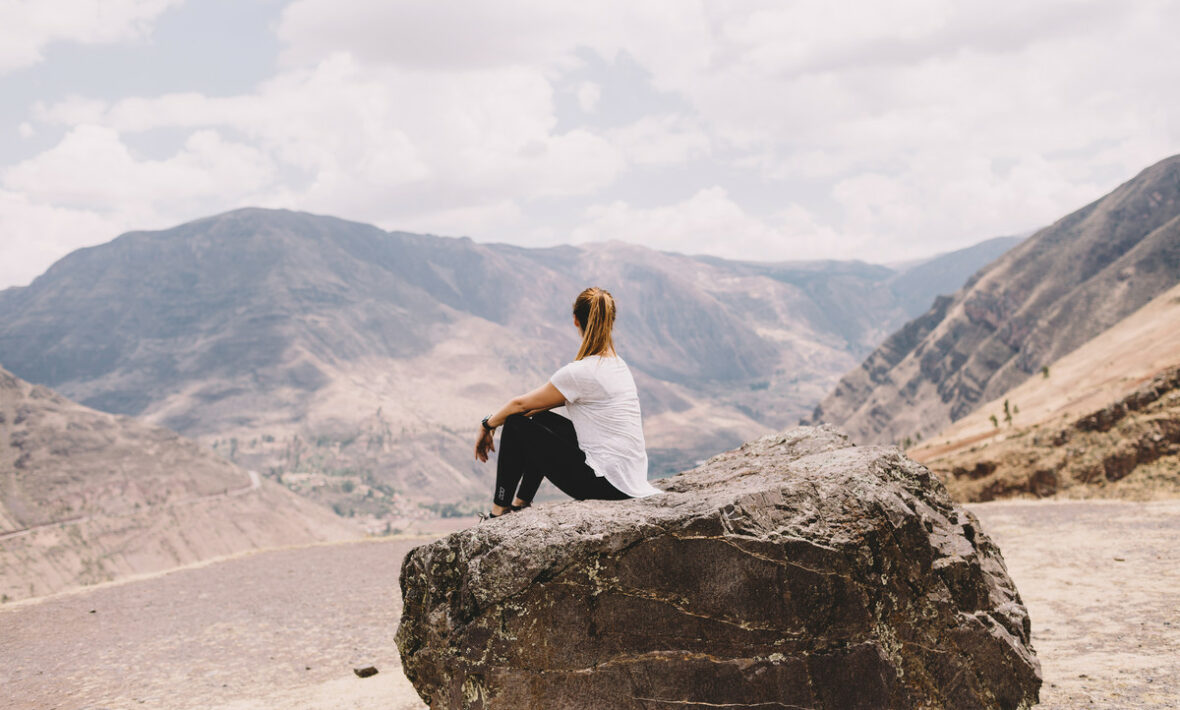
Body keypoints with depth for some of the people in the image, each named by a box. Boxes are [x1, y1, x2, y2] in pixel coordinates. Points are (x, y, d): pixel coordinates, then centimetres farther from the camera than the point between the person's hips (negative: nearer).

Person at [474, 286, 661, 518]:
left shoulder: (580, 372, -18)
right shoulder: (618, 364, 9)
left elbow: (521, 404, -5)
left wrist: (487, 425, 13)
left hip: (608, 485, -9)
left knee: (516, 426, 1)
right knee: (541, 419, 24)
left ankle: (499, 513, 13)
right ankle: (522, 503, 34)